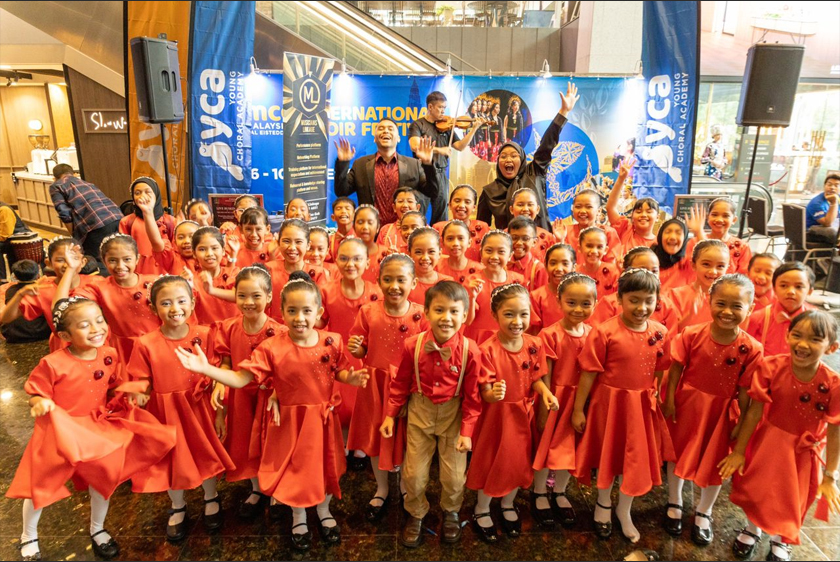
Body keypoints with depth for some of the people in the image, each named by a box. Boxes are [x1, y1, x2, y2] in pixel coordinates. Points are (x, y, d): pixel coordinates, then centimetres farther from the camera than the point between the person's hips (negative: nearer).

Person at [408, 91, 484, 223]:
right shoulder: (417, 125, 0)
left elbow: (460, 146, 7)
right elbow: (415, 146, -17)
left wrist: (474, 129, -3)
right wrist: (438, 149, -24)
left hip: (440, 174, 4)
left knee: (441, 210, 7)